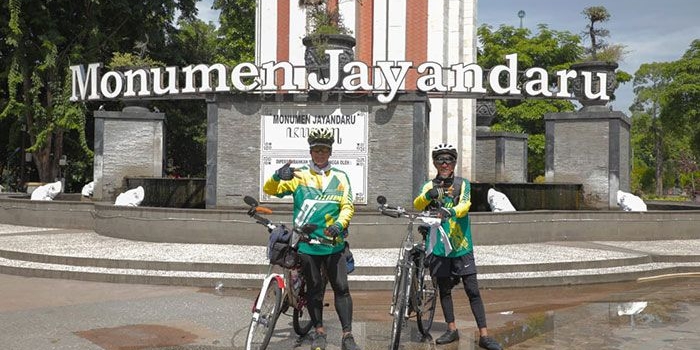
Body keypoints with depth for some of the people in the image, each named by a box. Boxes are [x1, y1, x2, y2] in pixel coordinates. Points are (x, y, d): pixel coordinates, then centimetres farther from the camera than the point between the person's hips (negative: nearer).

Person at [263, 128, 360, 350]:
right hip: (307, 243, 0)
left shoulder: (340, 177, 6)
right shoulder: (299, 175, 3)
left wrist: (339, 224, -20)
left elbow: (348, 206, 0)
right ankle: (319, 332, 23)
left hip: (334, 243, 1)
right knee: (314, 289, 9)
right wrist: (277, 177, -27)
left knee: (341, 288, -1)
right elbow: (269, 189, -4)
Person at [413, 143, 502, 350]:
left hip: (461, 247, -2)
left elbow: (465, 205, -17)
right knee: (444, 290, 11)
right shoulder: (429, 186, 7)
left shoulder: (462, 184, 3)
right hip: (438, 247, 2)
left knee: (472, 291, -4)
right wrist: (428, 195, -35)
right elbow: (417, 205, -12)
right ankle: (452, 330, 25)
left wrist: (450, 211, -39)